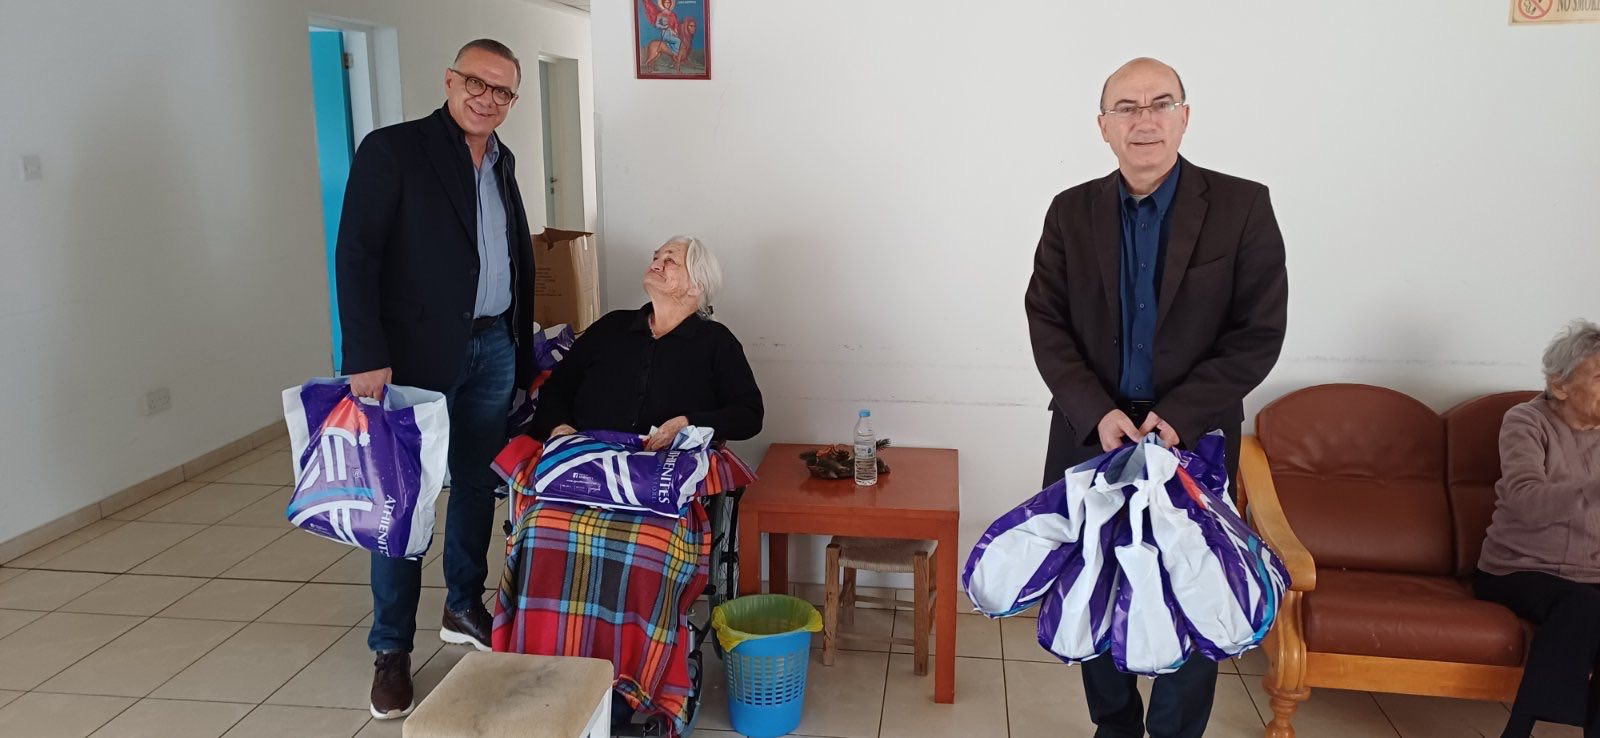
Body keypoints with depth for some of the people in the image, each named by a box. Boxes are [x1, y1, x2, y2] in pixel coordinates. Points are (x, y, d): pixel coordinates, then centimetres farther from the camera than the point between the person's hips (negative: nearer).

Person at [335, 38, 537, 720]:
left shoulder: (502, 162, 12)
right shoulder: (392, 150, -8)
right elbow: (355, 256, -14)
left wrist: (523, 349, 11)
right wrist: (367, 357, -20)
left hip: (493, 348, 6)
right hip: (418, 351, -6)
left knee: (477, 483, 14)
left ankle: (464, 610, 32)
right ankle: (391, 650, 13)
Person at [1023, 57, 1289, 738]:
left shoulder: (1242, 206, -3)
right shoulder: (1072, 211, 4)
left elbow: (1260, 333, -6)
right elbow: (1047, 324, 0)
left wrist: (1179, 416, -16)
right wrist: (1098, 413, -14)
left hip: (1195, 440, -2)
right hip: (1090, 435, 2)